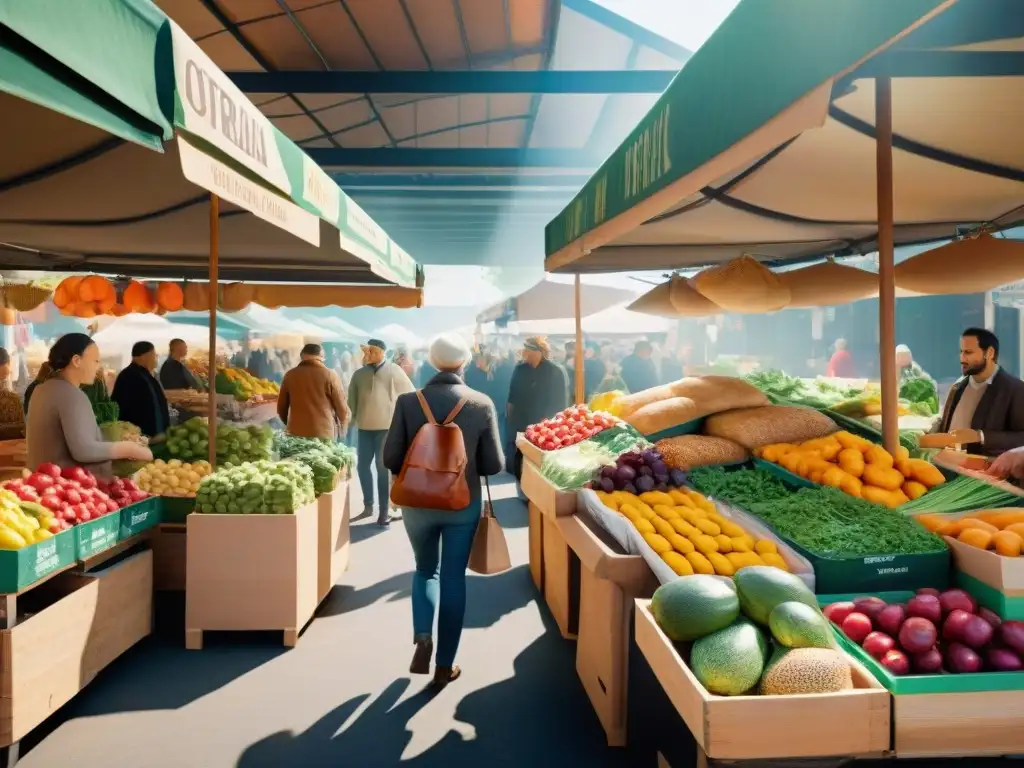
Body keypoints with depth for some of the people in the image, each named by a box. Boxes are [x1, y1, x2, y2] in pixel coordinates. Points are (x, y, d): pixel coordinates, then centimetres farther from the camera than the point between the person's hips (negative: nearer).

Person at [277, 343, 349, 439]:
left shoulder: (290, 375, 5)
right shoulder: (329, 375, -4)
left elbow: (281, 407, 12)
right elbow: (341, 408, -3)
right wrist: (342, 430, 15)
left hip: (296, 434, 3)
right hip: (324, 434, -3)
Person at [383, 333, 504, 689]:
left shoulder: (408, 402, -11)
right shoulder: (482, 404, -11)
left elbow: (391, 459, -8)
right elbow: (494, 465, -8)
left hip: (418, 503, 1)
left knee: (425, 569, 24)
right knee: (453, 578, 13)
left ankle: (422, 638, 5)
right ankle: (445, 665, 20)